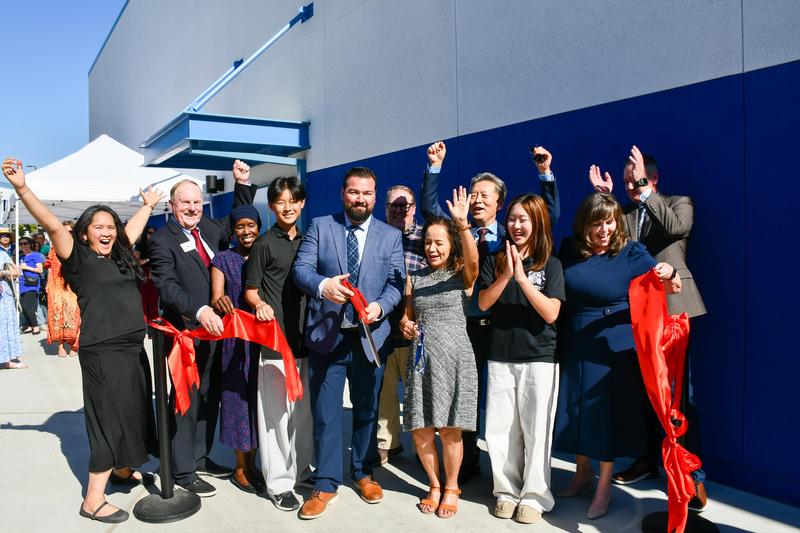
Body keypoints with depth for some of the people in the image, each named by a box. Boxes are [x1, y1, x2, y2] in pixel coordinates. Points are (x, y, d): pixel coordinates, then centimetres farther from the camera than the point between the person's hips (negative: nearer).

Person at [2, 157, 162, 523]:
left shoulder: (119, 255, 11)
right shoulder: (79, 259, -6)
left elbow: (133, 226, 27)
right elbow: (52, 225, -20)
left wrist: (149, 205, 41)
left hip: (133, 348, 7)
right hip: (102, 352, -7)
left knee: (132, 412, 18)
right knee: (109, 419, -4)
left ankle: (121, 468, 39)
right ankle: (93, 501, 6)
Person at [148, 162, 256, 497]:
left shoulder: (208, 228, 9)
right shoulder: (162, 241, -11)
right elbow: (167, 287, -22)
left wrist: (243, 184, 14)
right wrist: (199, 311, -36)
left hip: (214, 329, 7)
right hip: (186, 332, -7)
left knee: (210, 397, 16)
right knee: (186, 400, 3)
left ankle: (200, 457, 32)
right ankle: (183, 471, 16)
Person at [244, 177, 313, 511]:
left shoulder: (308, 241, 12)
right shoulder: (265, 244, -3)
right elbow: (250, 290, -3)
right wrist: (260, 304, -24)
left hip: (306, 336, 5)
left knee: (303, 407, 14)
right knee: (276, 411, 0)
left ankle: (301, 468, 30)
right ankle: (278, 483, 13)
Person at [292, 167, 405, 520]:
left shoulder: (391, 236, 6)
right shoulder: (319, 227, 4)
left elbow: (396, 282, -1)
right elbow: (300, 269, -4)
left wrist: (379, 306, -21)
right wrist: (322, 285, -26)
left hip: (370, 336, 1)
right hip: (326, 335, -1)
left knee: (366, 409, 16)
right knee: (325, 412, 5)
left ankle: (363, 472, 35)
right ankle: (326, 484, 19)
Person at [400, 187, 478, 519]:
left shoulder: (463, 275, 0)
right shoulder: (414, 277, 10)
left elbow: (473, 258, -22)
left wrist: (463, 224, -36)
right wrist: (405, 325, -6)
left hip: (454, 358, -3)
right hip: (421, 358, 3)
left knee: (449, 429, 2)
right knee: (420, 429, 4)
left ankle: (451, 487, 25)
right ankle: (434, 485, 28)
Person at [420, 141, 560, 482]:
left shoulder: (510, 236, 4)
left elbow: (550, 215, -2)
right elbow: (428, 207, 2)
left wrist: (545, 173, -11)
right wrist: (435, 166, -5)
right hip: (465, 325, 1)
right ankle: (467, 460, 27)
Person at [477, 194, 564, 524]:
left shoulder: (550, 264, -1)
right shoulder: (494, 260, 5)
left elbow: (551, 313, -11)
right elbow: (483, 303, -4)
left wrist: (522, 278, -19)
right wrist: (505, 276, -17)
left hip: (539, 358, -2)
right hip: (500, 357, 2)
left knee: (535, 430, 4)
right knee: (500, 429, 6)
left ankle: (534, 496, 19)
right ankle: (507, 491, 22)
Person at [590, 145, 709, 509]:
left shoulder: (680, 203, 5)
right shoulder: (624, 213, 16)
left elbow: (677, 227, -16)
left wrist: (645, 191, -19)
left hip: (672, 307, -4)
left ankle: (694, 475, 2)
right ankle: (649, 460, 26)